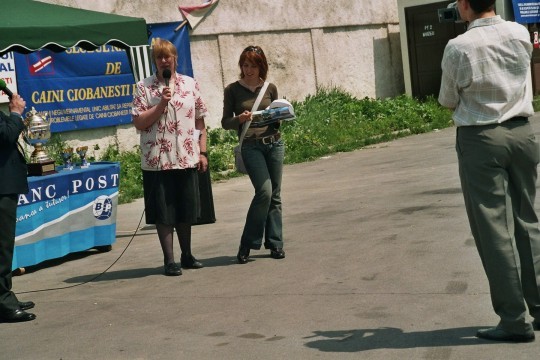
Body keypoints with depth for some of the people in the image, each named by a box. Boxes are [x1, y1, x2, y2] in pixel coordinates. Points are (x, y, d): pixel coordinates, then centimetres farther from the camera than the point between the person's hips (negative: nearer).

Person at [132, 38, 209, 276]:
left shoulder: (190, 84, 8)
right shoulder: (144, 88, 0)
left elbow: (200, 121, 10)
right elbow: (139, 123, -7)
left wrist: (202, 152, 5)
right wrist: (161, 103, -14)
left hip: (187, 158, 3)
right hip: (157, 159, -3)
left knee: (185, 211, 13)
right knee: (164, 213, 2)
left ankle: (187, 255, 28)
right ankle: (169, 260, 11)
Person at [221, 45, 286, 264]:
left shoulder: (270, 88, 8)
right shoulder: (233, 90, 1)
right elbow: (225, 122, 2)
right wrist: (239, 119, -17)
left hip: (274, 143, 4)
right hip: (250, 146, -4)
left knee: (275, 195, 5)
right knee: (264, 191, -17)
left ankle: (275, 244, 15)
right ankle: (247, 244, -5)